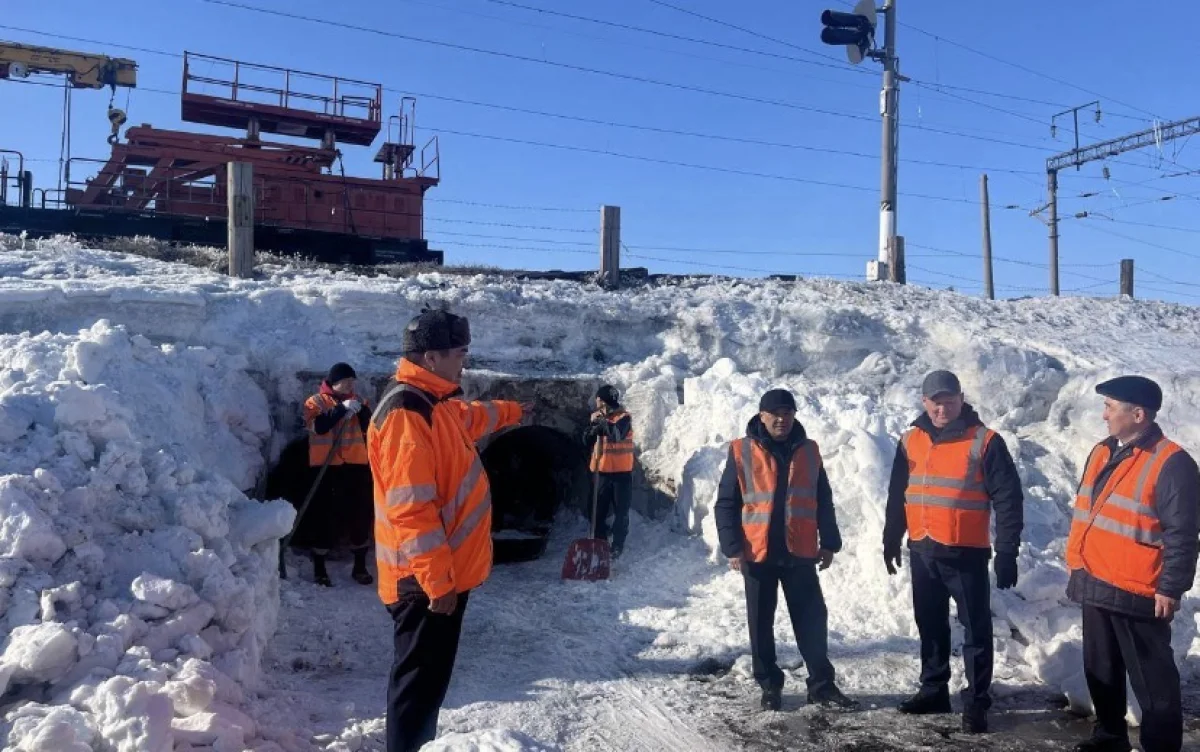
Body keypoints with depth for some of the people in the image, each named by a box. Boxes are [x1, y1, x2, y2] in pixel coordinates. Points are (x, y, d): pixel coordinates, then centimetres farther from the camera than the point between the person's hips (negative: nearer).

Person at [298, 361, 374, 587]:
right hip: (326, 467, -4)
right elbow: (318, 426, -17)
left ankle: (360, 566, 20)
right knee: (324, 517, -1)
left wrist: (363, 411, -13)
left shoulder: (359, 401, 13)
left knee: (361, 514, 7)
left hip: (356, 466, 4)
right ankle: (319, 569, 11)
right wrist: (342, 408, -23)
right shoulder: (316, 402, 1)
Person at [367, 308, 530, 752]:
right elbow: (410, 509, -26)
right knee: (421, 680, -1)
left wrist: (511, 411, 53)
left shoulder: (434, 404, 10)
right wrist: (437, 580, -24)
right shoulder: (406, 414, -22)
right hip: (425, 579, -10)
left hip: (444, 571, 10)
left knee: (429, 677, 19)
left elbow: (471, 417, 36)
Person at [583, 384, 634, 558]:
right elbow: (587, 439, 5)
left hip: (621, 472, -6)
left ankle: (618, 546, 9)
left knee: (620, 512, 2)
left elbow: (617, 434, -29)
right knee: (599, 511, 9)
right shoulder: (600, 417, 10)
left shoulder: (624, 417, -9)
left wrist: (601, 420, -20)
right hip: (603, 472, 6)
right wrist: (593, 423, -10)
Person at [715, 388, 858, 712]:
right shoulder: (742, 452, -4)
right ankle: (769, 685, 22)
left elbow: (824, 502, 13)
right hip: (757, 553, -2)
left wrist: (829, 543, 9)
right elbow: (726, 504, -3)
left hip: (800, 553, 2)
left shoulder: (809, 451, 6)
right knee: (761, 623, 8)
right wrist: (732, 547, -10)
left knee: (812, 619, 6)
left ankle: (822, 685, 18)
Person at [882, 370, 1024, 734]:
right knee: (930, 625, 15)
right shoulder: (910, 441, 6)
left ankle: (976, 701, 12)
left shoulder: (984, 441, -9)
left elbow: (1008, 499, -9)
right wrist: (891, 540, 16)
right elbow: (897, 495, 15)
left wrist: (1007, 552, -13)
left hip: (966, 553, -5)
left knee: (976, 629, 2)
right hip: (922, 551, 5)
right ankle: (934, 690, 28)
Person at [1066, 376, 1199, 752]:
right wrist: (1076, 566, 19)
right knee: (1101, 670, 19)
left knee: (1151, 678, 2)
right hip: (1094, 586, 8)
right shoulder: (1102, 452, 11)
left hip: (1136, 593, -8)